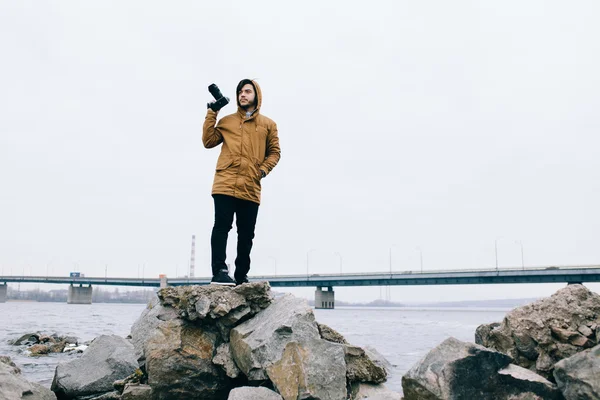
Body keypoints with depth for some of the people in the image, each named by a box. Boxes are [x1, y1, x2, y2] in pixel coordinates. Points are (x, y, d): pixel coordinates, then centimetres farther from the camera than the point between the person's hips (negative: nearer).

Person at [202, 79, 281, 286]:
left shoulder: (268, 125, 13)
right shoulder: (227, 121, 14)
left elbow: (274, 152, 14)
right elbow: (208, 141, 6)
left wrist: (264, 169, -3)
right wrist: (211, 114, 3)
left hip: (251, 188, 1)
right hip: (225, 184, -1)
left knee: (246, 234, 6)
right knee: (222, 226, -13)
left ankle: (241, 276, 15)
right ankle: (219, 271, -14)